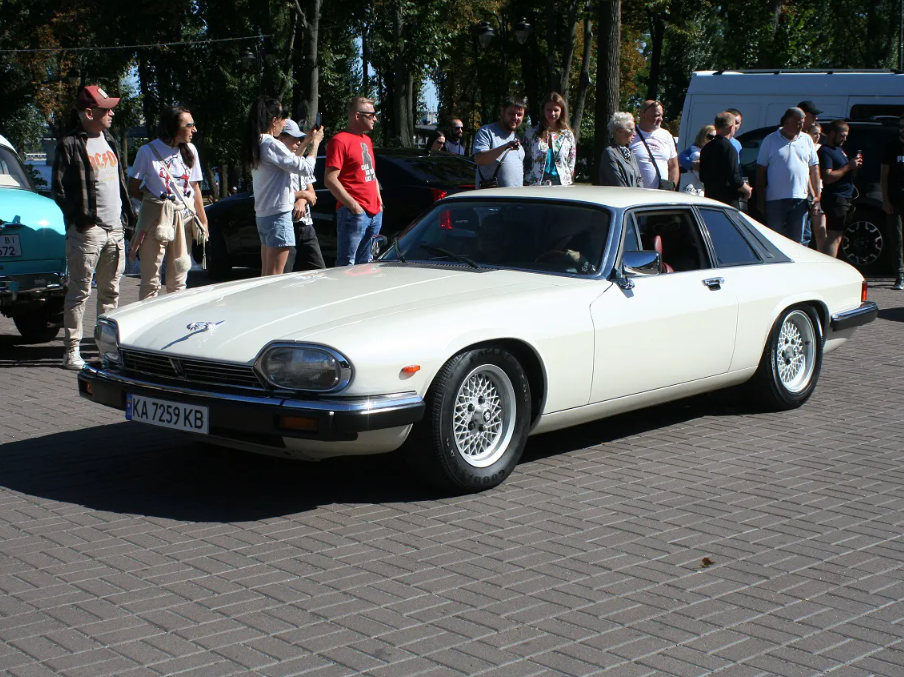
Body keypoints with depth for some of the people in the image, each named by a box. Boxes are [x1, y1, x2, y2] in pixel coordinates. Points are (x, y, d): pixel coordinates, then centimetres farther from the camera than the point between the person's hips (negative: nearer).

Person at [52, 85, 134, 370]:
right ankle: (71, 351, 0)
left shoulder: (110, 142, 17)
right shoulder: (70, 145, -6)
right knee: (80, 292, -5)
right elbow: (58, 188, -8)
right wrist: (78, 217, -12)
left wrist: (127, 215, 14)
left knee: (111, 291, 11)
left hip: (114, 230, 7)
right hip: (87, 231, -7)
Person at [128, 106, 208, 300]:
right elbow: (133, 188, 0)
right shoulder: (149, 151, -5)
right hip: (156, 218, -4)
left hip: (184, 218, 4)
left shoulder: (190, 150, 8)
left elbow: (195, 188, 12)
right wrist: (156, 201, -7)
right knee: (151, 280, -3)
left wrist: (203, 220, 8)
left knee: (178, 280, 8)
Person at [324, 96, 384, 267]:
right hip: (354, 213, -9)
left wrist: (379, 202, 16)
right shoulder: (340, 141, -9)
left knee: (366, 264, 13)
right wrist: (353, 205, -17)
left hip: (375, 213, 9)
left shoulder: (367, 140, 20)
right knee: (347, 265, -8)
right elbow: (330, 179, -15)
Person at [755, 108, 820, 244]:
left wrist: (816, 195, 5)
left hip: (800, 198, 3)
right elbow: (760, 171, 0)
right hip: (775, 199, -3)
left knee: (797, 240, 8)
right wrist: (760, 199, -3)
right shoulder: (770, 140, 0)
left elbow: (814, 168, 13)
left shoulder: (806, 140, 10)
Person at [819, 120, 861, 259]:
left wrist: (855, 166, 5)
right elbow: (828, 177, -22)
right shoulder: (825, 151, -11)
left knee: (835, 238, 11)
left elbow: (848, 175, 25)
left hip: (844, 199, 10)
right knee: (834, 238, -14)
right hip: (835, 199, -10)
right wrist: (849, 166, -18)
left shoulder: (840, 150, 20)